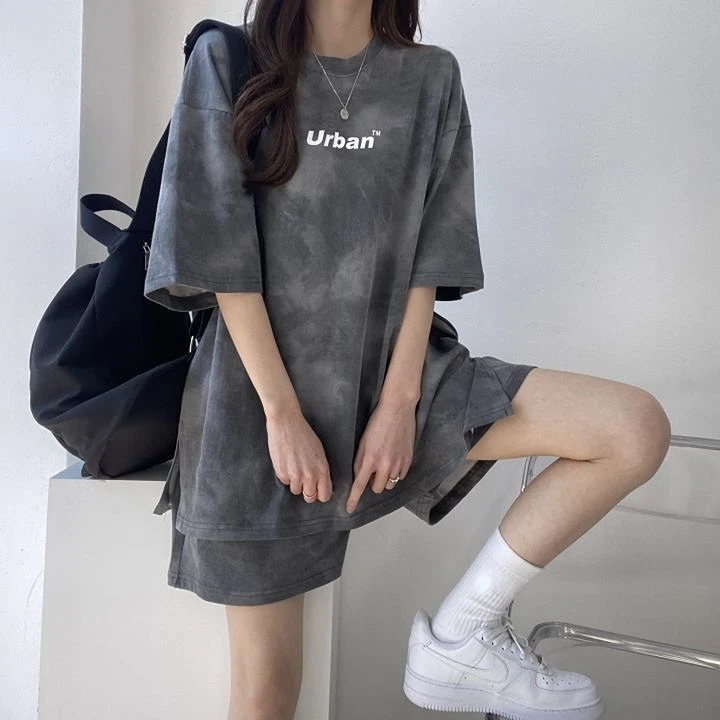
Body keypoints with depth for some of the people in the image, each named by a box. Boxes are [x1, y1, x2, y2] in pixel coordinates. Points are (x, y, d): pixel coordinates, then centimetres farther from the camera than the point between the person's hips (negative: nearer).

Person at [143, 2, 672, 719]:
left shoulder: (431, 77, 9)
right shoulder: (227, 62, 2)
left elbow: (431, 257, 1)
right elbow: (221, 255, -7)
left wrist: (398, 402, -9)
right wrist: (282, 413, -14)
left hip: (393, 370, 3)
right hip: (259, 389, -2)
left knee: (639, 428, -13)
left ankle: (459, 636, -4)